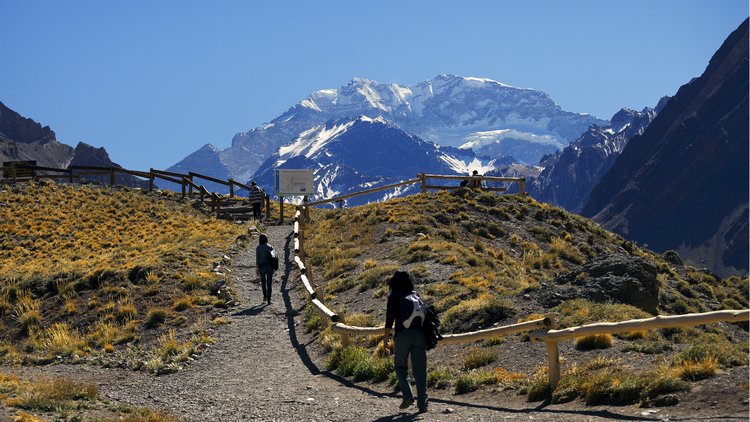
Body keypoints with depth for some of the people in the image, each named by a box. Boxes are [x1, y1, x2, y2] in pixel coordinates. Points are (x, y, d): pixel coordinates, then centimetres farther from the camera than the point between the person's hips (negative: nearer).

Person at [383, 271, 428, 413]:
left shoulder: (394, 296, 4)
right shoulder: (416, 295, 16)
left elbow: (390, 317, -5)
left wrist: (386, 337, -3)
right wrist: (427, 336, 20)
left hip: (402, 333, -3)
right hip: (419, 334, 3)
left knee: (400, 365, 14)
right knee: (420, 369, 4)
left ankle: (408, 395, -4)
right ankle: (422, 404, 1)